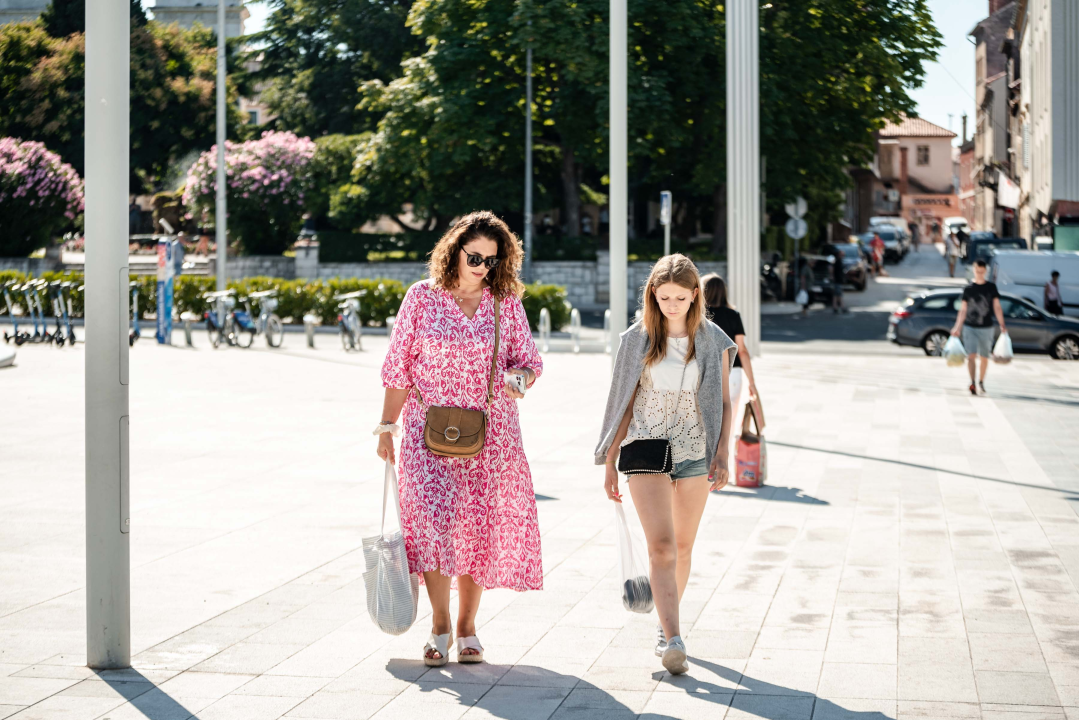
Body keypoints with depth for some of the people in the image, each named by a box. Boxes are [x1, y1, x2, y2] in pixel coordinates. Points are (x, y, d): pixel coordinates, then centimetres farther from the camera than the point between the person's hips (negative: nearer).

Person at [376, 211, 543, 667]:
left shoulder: (507, 304, 4)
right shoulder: (422, 298, 0)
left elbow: (529, 361, 9)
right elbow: (398, 367, 4)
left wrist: (518, 379, -14)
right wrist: (387, 427, 3)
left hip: (491, 431, 2)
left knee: (480, 525, 3)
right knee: (434, 517, -14)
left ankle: (466, 626, 17)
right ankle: (440, 625, -3)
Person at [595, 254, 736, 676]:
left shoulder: (712, 341, 3)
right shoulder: (637, 341, 1)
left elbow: (723, 403, 6)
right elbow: (624, 404, 5)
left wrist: (722, 455, -6)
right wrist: (610, 463, 4)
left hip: (694, 453, 2)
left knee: (683, 546, 11)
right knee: (661, 545, -14)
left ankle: (665, 627, 30)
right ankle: (673, 641, -20)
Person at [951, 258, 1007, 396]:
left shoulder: (991, 287, 5)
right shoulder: (968, 289, 6)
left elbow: (997, 307, 2)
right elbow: (963, 310, 8)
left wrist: (1002, 325, -9)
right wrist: (957, 328, 1)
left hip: (986, 328, 1)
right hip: (970, 327, -1)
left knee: (984, 357, 7)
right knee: (971, 356, -14)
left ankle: (981, 382, 23)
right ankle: (972, 383, -21)